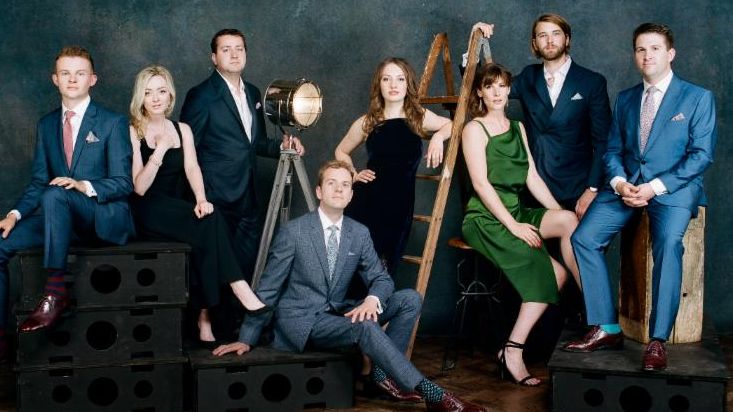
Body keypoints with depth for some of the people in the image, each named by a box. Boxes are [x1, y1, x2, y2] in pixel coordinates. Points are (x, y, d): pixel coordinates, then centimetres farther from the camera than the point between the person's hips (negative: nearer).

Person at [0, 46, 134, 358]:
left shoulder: (113, 123, -1)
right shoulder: (46, 125, 14)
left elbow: (123, 183, -7)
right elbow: (38, 181, 12)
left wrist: (85, 186, -26)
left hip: (106, 219, -5)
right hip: (62, 218, 5)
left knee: (54, 195, -34)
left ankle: (55, 291, -33)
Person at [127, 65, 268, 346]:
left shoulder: (182, 130, 12)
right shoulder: (133, 132, -3)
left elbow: (192, 168, -4)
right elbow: (139, 187, -11)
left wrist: (201, 199, -23)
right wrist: (159, 150, -22)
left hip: (176, 212, 4)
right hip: (146, 212, -4)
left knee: (206, 222, -27)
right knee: (209, 223, -28)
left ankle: (205, 316, -22)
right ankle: (238, 287, -23)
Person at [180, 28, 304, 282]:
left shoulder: (253, 93, 16)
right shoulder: (201, 96, -6)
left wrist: (281, 146, 4)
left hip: (247, 198, 7)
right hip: (217, 199, -7)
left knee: (248, 265, 7)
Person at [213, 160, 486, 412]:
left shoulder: (359, 233, 5)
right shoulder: (293, 232, -9)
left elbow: (381, 278, 5)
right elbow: (267, 288, -5)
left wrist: (373, 299, -21)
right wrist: (247, 339, -4)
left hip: (337, 313, 6)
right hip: (300, 320, -6)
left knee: (410, 299, -9)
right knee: (365, 328, -33)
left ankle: (383, 375, -9)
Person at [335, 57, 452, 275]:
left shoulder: (419, 117, 3)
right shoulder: (366, 123, 3)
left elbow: (451, 124, 19)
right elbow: (341, 151, 20)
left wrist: (438, 136, -1)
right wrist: (353, 176, 5)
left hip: (400, 203, 1)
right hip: (366, 201, 0)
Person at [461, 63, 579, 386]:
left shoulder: (517, 127, 19)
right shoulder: (475, 129, -2)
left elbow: (532, 178, 12)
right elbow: (480, 182, -11)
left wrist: (560, 214, -2)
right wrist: (513, 225, -18)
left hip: (516, 213, 6)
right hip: (485, 219, -6)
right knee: (547, 268, -26)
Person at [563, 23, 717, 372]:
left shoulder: (698, 98, 3)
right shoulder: (624, 100, 18)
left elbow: (701, 154, -5)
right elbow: (613, 151, 15)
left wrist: (656, 187, -16)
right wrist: (620, 184, -8)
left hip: (674, 188, -5)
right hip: (627, 185, 5)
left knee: (668, 242, -34)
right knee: (583, 237, -17)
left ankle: (658, 341, -28)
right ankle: (606, 329, -10)